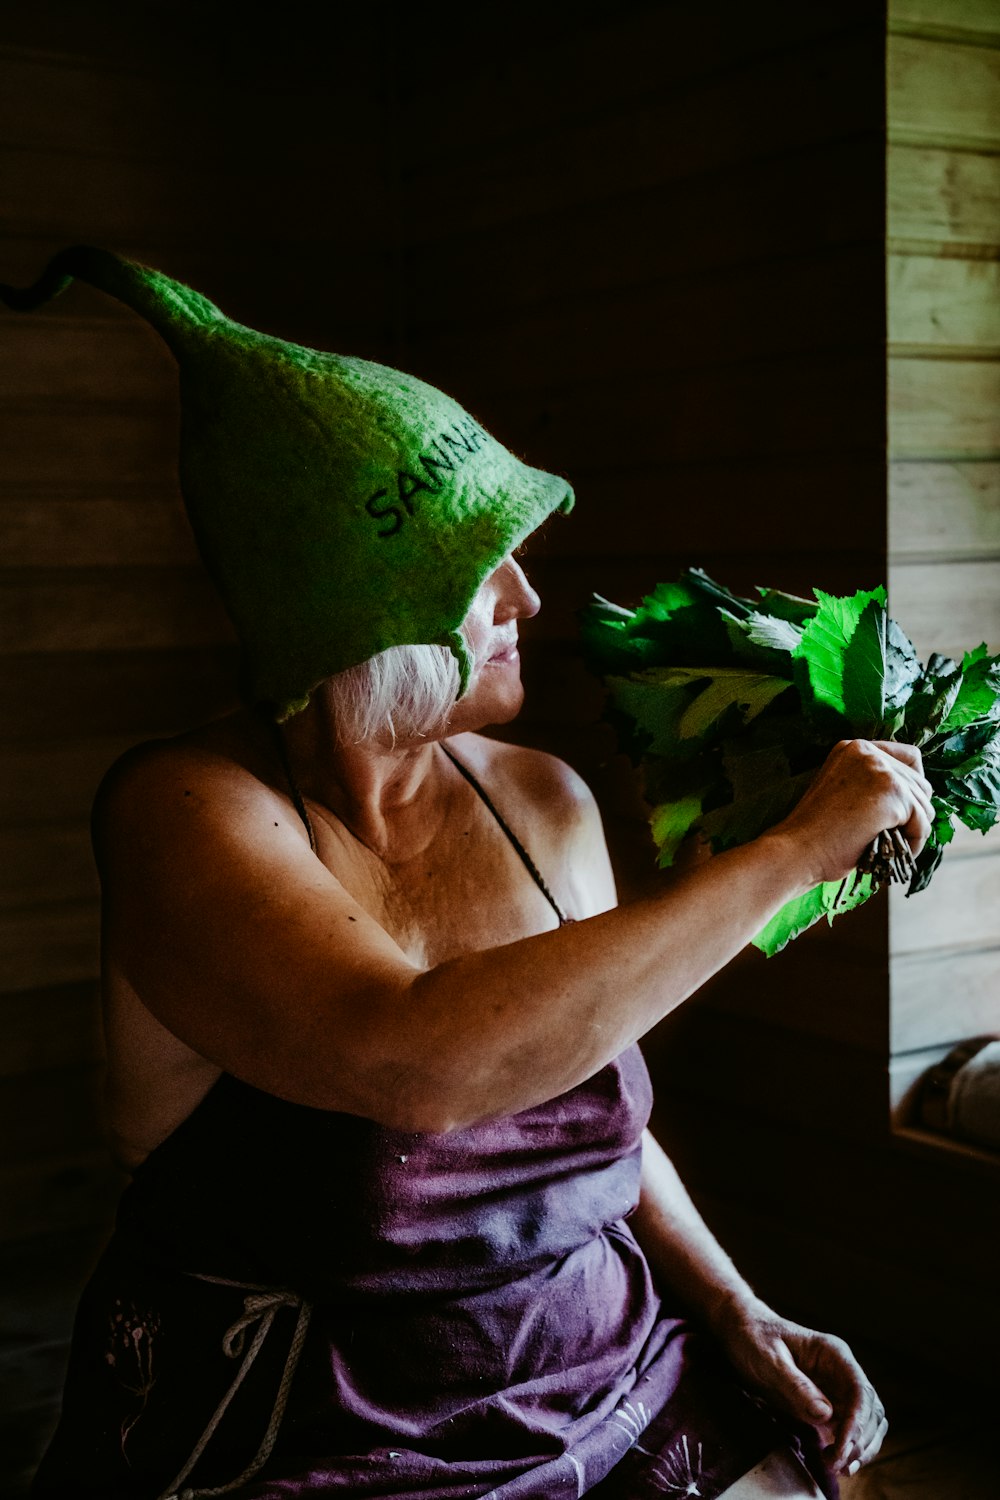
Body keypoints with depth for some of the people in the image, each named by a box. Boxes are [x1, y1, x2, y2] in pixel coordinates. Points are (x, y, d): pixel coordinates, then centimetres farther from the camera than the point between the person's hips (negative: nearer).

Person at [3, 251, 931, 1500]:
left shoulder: (544, 801, 2)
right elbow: (419, 1062, -34)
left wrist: (739, 1314, 2)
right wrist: (791, 850, -28)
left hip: (604, 1394, 6)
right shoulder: (189, 811, -16)